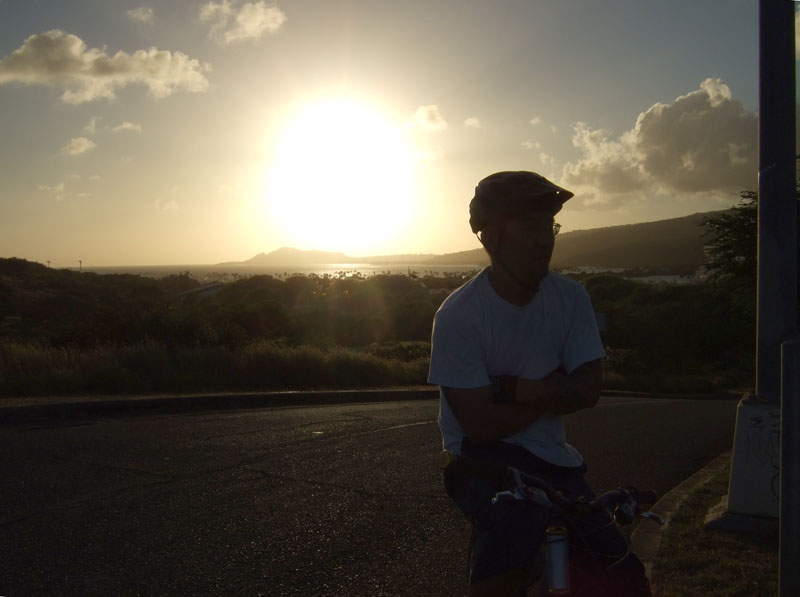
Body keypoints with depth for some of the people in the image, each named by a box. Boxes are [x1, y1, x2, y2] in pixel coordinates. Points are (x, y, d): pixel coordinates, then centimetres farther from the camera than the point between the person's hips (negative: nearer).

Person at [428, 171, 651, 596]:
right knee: (520, 518, -36)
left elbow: (587, 390, -4)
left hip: (549, 457, 4)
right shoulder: (458, 315, -16)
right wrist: (551, 393, -8)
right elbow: (480, 424, -18)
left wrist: (514, 388, -16)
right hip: (480, 456, -4)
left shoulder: (570, 298, -2)